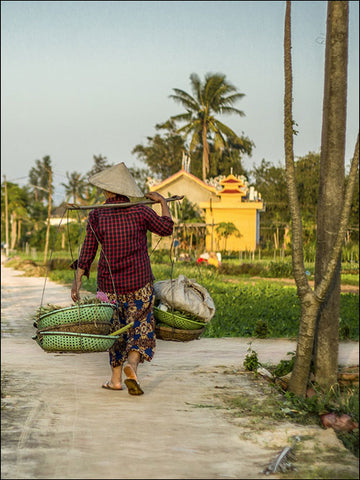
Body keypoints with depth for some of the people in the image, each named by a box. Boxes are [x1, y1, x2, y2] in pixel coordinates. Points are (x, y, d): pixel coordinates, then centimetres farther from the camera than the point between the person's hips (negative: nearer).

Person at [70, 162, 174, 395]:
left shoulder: (97, 215, -6)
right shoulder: (141, 211, -7)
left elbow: (88, 251, -6)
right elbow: (166, 228, 7)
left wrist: (78, 281, -1)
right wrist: (163, 202, 20)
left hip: (109, 284, 2)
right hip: (139, 283, -1)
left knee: (116, 329, 16)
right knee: (141, 327, 7)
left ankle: (116, 378, 19)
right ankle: (132, 363, -19)